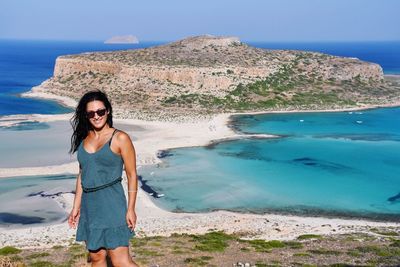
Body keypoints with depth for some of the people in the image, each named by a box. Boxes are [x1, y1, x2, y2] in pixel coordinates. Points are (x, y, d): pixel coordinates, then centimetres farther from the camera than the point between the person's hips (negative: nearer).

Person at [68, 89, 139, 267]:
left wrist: (131, 209, -9)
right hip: (89, 205, 6)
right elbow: (82, 175, 15)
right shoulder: (84, 139, 9)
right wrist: (76, 207, 14)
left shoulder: (120, 138, -6)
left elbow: (132, 175, -5)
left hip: (111, 204, -6)